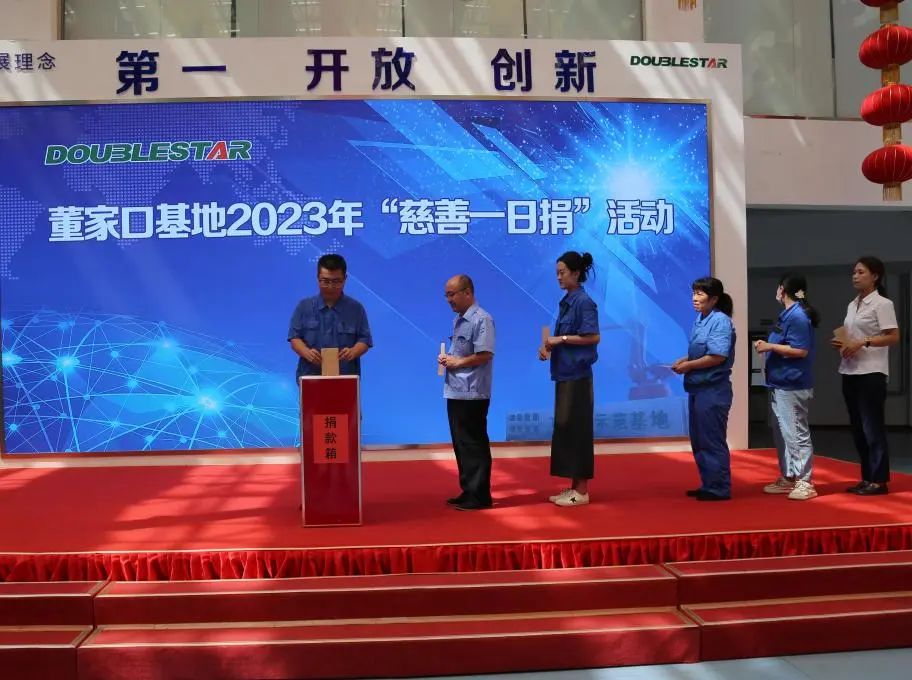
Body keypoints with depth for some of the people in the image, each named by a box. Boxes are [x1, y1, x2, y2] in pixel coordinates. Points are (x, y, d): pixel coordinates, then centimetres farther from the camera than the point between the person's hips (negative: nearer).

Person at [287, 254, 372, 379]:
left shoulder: (356, 308, 6)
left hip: (346, 378, 0)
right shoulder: (304, 306, 8)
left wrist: (353, 352, -17)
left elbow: (364, 340, 5)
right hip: (310, 377, 0)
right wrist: (307, 352, -15)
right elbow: (295, 337, 6)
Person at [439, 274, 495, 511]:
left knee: (473, 444, -4)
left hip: (472, 393, -9)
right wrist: (446, 359, 4)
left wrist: (457, 362, -13)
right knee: (461, 444, 14)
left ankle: (479, 495, 4)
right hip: (455, 392, 9)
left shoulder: (481, 320, -12)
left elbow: (485, 355, -21)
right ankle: (468, 491, 24)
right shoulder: (458, 320, 16)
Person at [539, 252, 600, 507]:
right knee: (565, 430, 11)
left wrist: (560, 339, -16)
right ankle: (574, 487, 19)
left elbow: (593, 337, -18)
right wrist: (548, 346, 2)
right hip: (565, 374, 9)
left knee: (577, 430, -3)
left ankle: (582, 491, 6)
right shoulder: (566, 302, 14)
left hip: (577, 375, -9)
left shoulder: (584, 302, -12)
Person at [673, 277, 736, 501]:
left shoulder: (720, 321, -15)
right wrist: (684, 360, 2)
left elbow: (717, 356, -23)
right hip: (697, 388, 9)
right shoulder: (700, 319, 11)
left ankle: (719, 488, 11)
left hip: (713, 390, -9)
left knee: (712, 441, 0)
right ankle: (708, 485, 26)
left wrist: (689, 366, -14)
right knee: (698, 441, 15)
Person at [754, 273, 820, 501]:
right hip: (781, 384, 11)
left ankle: (805, 482, 1)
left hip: (792, 386, -11)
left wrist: (770, 347, -17)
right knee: (782, 434, 16)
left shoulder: (797, 316, -17)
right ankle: (787, 478, 24)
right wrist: (767, 346, 10)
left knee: (797, 434, -5)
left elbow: (800, 350, -22)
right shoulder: (788, 314, 15)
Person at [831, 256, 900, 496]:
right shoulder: (853, 305, 14)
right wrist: (841, 343, 2)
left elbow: (894, 337, -14)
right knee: (858, 428, 11)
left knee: (873, 427, -3)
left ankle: (879, 480, 5)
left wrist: (863, 343, -22)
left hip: (871, 373, -8)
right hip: (850, 372, 8)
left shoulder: (882, 303, -8)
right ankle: (867, 478, 19)